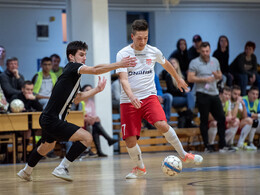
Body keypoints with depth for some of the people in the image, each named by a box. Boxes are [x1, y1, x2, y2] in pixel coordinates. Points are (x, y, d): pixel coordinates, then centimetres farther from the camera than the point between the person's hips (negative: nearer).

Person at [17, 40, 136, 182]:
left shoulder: (73, 74, 15)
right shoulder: (72, 67, -13)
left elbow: (76, 99, 24)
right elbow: (95, 70, -29)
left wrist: (97, 89, 22)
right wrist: (119, 65, -31)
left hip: (47, 119, 11)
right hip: (52, 121, -11)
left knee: (47, 146, 35)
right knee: (87, 137, -17)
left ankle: (26, 172, 54)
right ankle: (62, 168, -10)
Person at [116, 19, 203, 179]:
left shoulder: (153, 51, 5)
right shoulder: (123, 54, -5)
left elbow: (166, 64, 26)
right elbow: (124, 79, -14)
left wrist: (178, 79, 39)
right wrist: (131, 96, -32)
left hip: (149, 96, 1)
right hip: (128, 101, -1)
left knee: (162, 125, -25)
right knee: (130, 141, -5)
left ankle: (183, 155, -5)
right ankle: (140, 168, 22)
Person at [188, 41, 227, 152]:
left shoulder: (215, 61, 14)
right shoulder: (195, 63, -3)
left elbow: (220, 76, 21)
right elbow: (190, 78, -10)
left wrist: (217, 76, -3)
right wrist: (204, 79, -16)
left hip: (214, 93, 5)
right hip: (202, 94, -5)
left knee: (221, 118, 1)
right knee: (204, 120, -2)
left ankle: (222, 144, 8)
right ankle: (206, 146, 3)